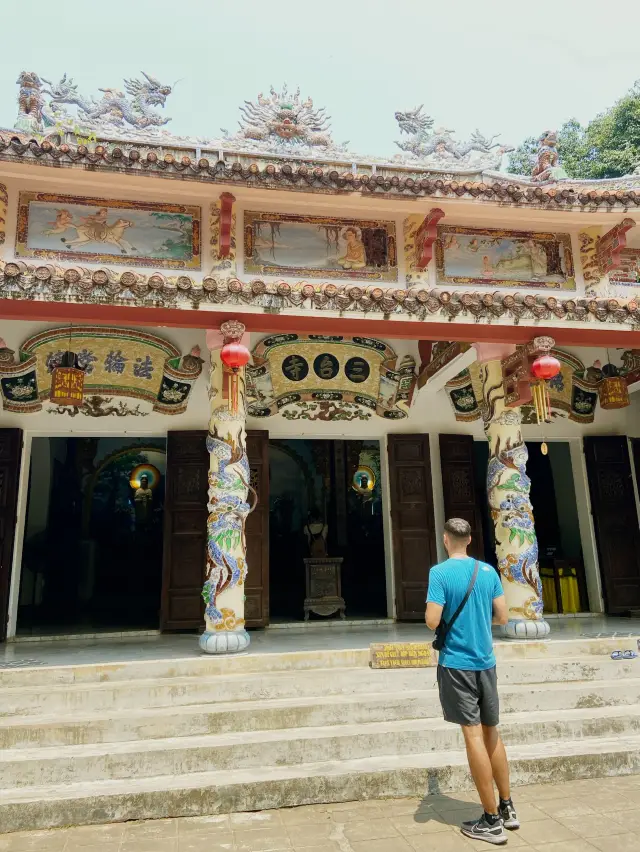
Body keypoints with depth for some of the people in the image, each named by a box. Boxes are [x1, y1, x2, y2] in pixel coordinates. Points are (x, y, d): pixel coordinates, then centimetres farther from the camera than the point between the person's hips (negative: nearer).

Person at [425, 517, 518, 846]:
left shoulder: (440, 572, -13)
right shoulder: (488, 571, 3)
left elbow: (432, 621, -18)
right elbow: (502, 617, 5)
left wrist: (431, 613, 4)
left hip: (457, 663, -5)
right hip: (486, 662, 5)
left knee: (473, 735, 1)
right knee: (491, 733, 18)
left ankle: (492, 821, 8)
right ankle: (507, 808, 29)